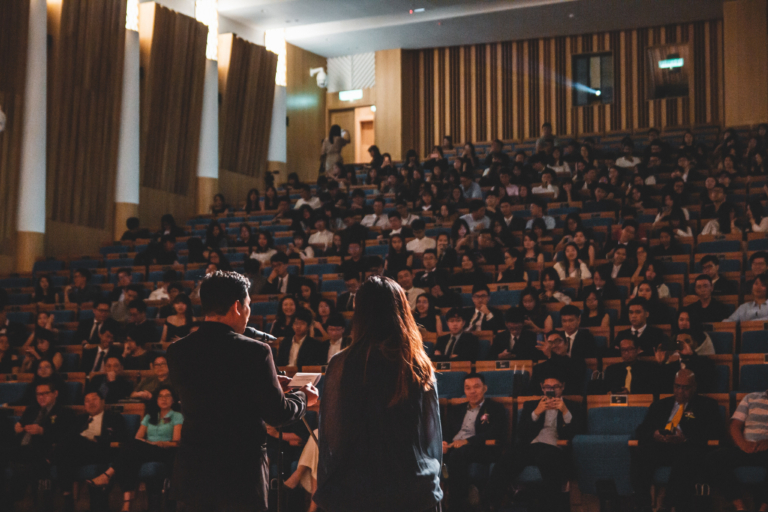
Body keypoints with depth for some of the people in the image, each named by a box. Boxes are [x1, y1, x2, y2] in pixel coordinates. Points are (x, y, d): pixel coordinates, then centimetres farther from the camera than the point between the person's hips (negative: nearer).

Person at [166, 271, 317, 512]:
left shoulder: (177, 351, 1)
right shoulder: (254, 351, -14)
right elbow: (277, 413, -11)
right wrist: (303, 398, 11)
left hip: (191, 474, 4)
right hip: (241, 474, -4)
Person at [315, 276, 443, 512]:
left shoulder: (343, 365, -10)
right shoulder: (420, 365, -1)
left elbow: (331, 436, -5)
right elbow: (433, 434, 7)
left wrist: (325, 492, 4)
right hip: (417, 493, 2)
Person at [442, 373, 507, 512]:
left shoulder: (496, 409, 11)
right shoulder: (456, 410, 28)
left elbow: (495, 433, -6)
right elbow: (444, 430, 19)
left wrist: (467, 441, -17)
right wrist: (442, 442, -7)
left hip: (481, 450, -4)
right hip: (452, 447, 4)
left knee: (457, 454, -39)